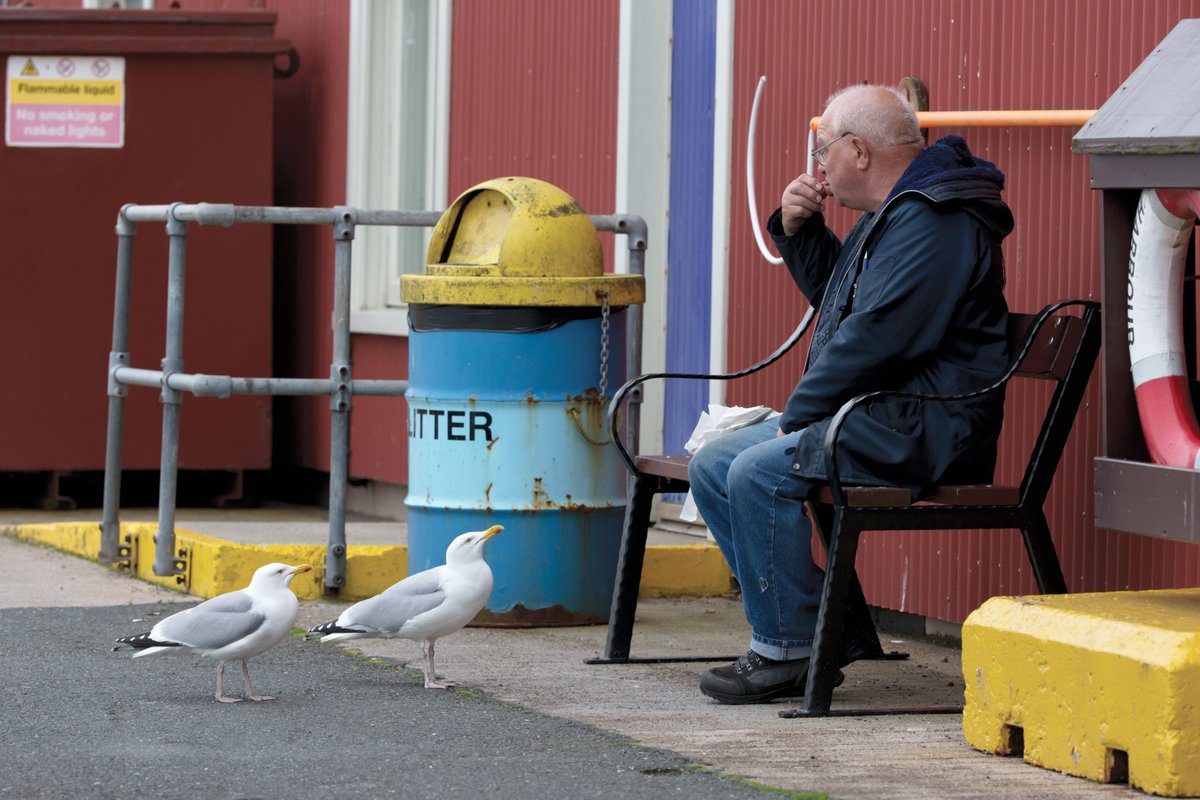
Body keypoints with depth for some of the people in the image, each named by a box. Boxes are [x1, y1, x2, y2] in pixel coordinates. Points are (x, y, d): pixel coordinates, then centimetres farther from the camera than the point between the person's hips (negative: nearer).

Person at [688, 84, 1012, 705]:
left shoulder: (934, 223, -17)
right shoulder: (893, 213, 18)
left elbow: (876, 339, -25)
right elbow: (833, 295, 34)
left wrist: (799, 412, -15)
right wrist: (798, 230, 15)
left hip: (921, 431, -11)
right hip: (872, 416, 11)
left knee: (759, 472, -27)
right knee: (713, 466, 6)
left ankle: (788, 651, -16)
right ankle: (833, 625, 5)